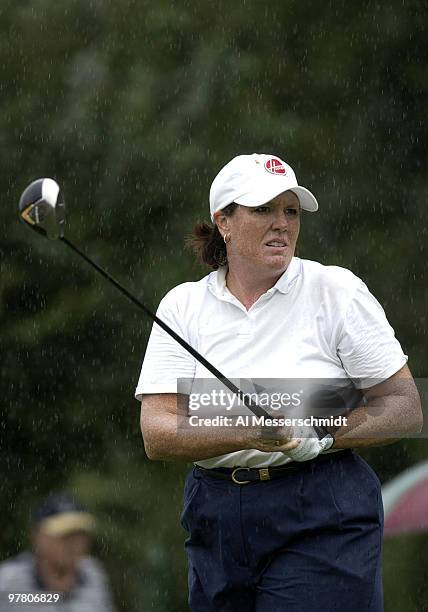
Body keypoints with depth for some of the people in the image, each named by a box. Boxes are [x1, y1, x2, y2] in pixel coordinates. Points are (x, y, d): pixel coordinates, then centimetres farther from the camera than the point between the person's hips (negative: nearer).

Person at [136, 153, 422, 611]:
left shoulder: (337, 291, -1)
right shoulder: (183, 306, 5)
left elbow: (406, 409, 0)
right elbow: (156, 435, -6)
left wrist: (321, 435, -16)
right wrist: (246, 435, -22)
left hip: (323, 525, -3)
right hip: (216, 524, 3)